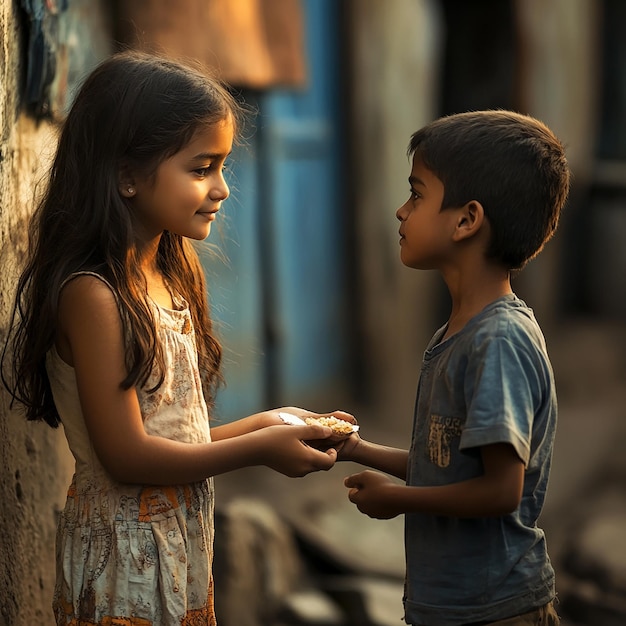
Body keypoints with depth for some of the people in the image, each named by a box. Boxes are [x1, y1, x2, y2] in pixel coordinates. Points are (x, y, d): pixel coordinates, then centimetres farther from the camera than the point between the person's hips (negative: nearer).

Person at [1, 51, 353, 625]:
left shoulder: (169, 278, 8)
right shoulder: (93, 295, -20)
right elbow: (126, 455, -21)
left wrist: (266, 423, 5)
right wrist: (257, 450, -16)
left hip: (183, 543, 8)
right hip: (126, 557, -8)